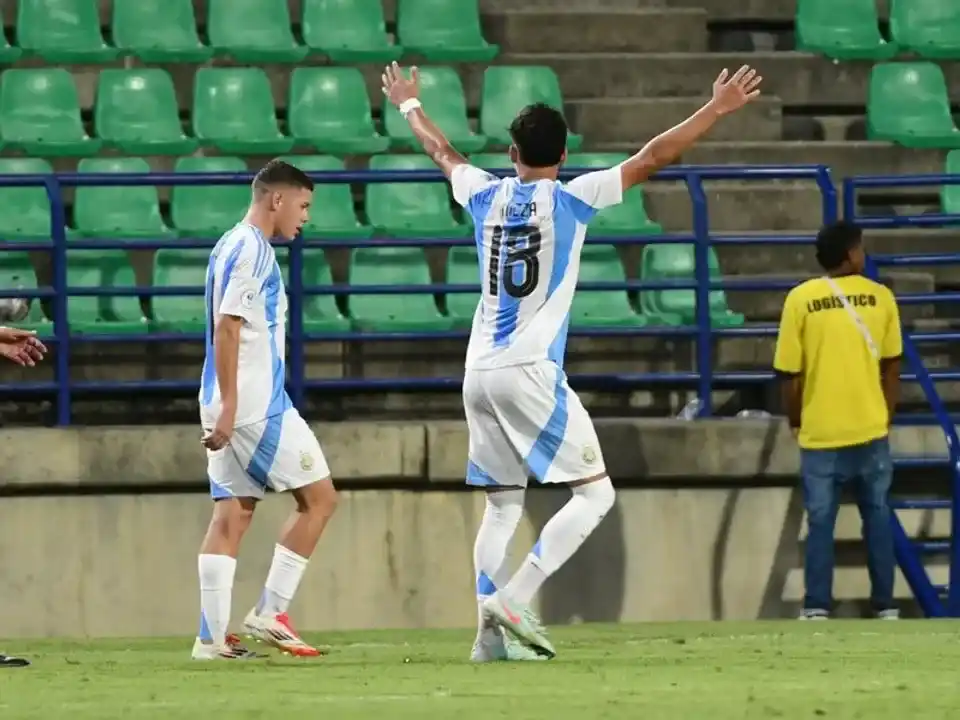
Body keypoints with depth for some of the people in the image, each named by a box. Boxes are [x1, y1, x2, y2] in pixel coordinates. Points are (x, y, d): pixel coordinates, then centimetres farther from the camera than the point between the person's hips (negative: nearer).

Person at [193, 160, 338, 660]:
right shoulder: (250, 249, -11)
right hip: (256, 406, -9)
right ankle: (269, 614, -3)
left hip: (233, 408, 9)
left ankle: (212, 637, 0)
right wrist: (229, 406, -22)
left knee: (232, 515, 5)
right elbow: (227, 328, -18)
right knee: (319, 498, -2)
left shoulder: (235, 246, 19)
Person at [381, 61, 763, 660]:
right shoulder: (569, 200, -4)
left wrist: (411, 106, 48)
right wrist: (717, 109, 1)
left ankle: (490, 632, 2)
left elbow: (442, 152, 29)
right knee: (594, 493, -2)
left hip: (480, 374, 6)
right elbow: (651, 160, -4)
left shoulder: (486, 197, 9)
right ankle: (513, 600, -15)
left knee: (503, 505, 11)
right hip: (530, 370, -6)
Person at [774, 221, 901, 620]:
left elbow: (789, 372, -6)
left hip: (820, 433, -1)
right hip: (871, 430, 1)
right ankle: (885, 606, 15)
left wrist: (795, 421, 10)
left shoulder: (800, 299, -8)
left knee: (821, 521, 5)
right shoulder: (880, 297, -3)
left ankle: (817, 608, 3)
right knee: (877, 516, 12)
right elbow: (891, 366, 4)